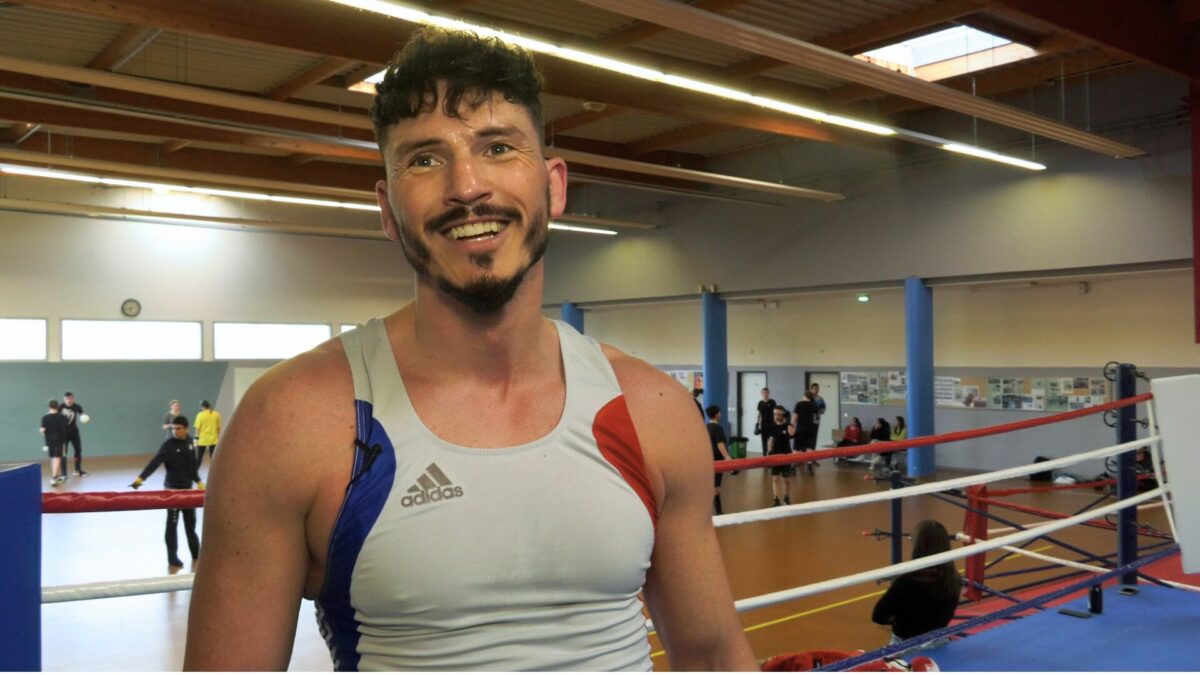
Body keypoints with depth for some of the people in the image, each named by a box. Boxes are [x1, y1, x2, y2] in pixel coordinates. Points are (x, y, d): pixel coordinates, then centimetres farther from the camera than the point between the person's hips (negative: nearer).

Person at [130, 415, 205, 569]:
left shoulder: (190, 442, 3)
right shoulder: (168, 445, -14)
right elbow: (154, 463, -26)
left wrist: (198, 481, 20)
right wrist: (141, 478, -38)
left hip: (187, 488, 5)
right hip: (173, 488, -5)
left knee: (191, 523, 16)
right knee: (172, 524, 0)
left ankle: (196, 554, 28)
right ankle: (172, 559, 7)